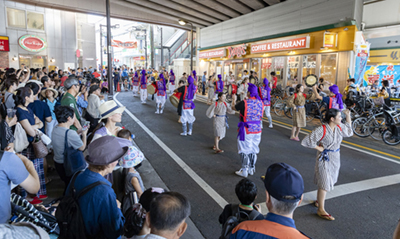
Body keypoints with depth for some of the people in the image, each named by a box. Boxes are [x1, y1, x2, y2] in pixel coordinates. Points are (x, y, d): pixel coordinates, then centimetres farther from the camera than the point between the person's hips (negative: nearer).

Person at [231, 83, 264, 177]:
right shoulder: (260, 103, 0)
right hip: (257, 129, 6)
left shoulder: (244, 103, -16)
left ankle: (244, 171, 12)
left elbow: (233, 107, 0)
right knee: (253, 150, 17)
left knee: (245, 150, 5)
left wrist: (234, 99, 20)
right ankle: (252, 169, 30)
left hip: (247, 130, -5)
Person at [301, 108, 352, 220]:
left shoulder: (339, 127, 0)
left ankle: (318, 201, 39)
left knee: (327, 181, 19)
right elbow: (306, 141, -26)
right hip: (324, 158, -8)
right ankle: (321, 210, 7)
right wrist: (318, 148, -17)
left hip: (335, 158, 8)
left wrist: (348, 116, 13)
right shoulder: (321, 130, -23)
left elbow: (349, 132, 21)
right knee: (324, 183, -4)